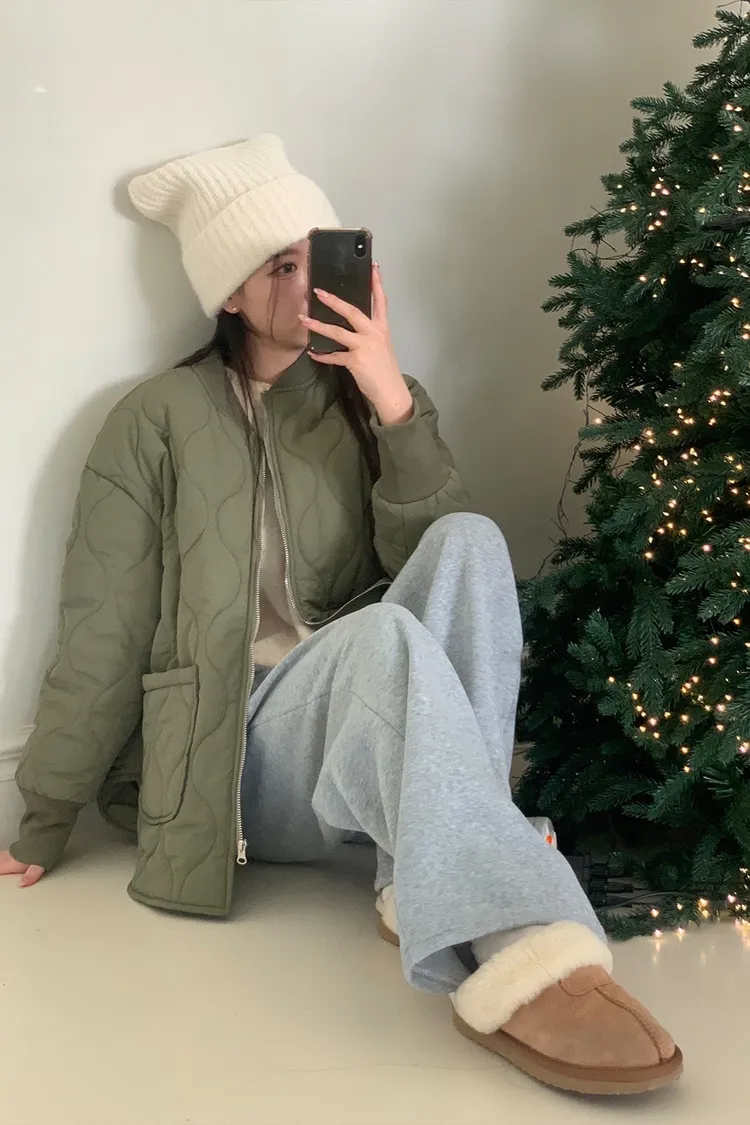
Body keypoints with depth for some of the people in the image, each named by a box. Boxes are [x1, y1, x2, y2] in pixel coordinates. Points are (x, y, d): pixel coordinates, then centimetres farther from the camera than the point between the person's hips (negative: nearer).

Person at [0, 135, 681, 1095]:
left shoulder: (374, 398, 12)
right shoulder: (160, 421, 1)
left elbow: (433, 562, -3)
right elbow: (103, 635, -1)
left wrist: (394, 408, -15)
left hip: (376, 731, 4)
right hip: (234, 752, -3)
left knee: (471, 543, -24)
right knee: (381, 631, -36)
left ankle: (432, 883, -29)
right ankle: (517, 958, -50)